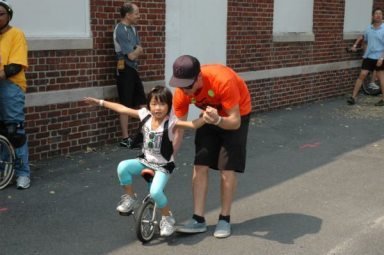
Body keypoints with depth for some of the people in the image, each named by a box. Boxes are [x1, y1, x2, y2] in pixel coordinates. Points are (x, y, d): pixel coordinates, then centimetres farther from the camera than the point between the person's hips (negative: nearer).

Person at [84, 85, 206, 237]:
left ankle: (167, 218, 3)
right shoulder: (145, 115, -7)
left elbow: (193, 124, -35)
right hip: (145, 161, 5)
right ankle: (130, 198, 2)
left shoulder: (171, 122, -21)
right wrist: (100, 102, 2)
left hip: (163, 166, -5)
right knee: (123, 167, -22)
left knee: (155, 192, -27)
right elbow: (122, 109, -1)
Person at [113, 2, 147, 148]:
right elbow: (132, 55, -18)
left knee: (141, 102, 14)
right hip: (125, 71, -9)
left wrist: (136, 51, -10)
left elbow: (140, 52, 11)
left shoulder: (132, 28, 12)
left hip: (133, 69, 9)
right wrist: (137, 50, 2)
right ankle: (125, 139, 2)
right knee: (126, 105, -4)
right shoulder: (120, 30, -16)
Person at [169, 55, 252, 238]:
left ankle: (225, 219, 7)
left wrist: (218, 120, -53)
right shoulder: (181, 93, -24)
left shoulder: (223, 80, -40)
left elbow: (235, 122, -32)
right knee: (200, 166, -5)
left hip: (236, 115, -4)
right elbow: (178, 130, -15)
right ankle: (198, 219, 2)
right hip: (211, 115, 4)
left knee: (227, 168, -9)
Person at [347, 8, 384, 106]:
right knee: (362, 75, 0)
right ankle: (353, 97, 1)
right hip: (368, 56, 4)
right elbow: (362, 38, 26)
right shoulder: (369, 28, 5)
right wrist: (355, 45, 12)